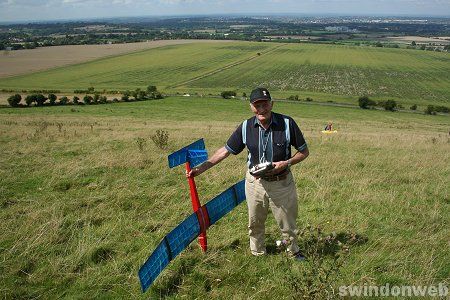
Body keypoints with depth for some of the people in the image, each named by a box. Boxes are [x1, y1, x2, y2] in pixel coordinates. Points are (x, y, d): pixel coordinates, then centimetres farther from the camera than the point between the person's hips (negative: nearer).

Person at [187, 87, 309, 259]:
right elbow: (225, 151, -3)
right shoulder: (246, 127, -10)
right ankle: (257, 254, 43)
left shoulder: (287, 123, -15)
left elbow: (304, 152, -5)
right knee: (255, 223, 18)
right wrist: (200, 169, -8)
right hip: (255, 182, 2)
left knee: (288, 223, 15)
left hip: (281, 183, -1)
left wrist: (286, 163, -22)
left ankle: (294, 251, 43)